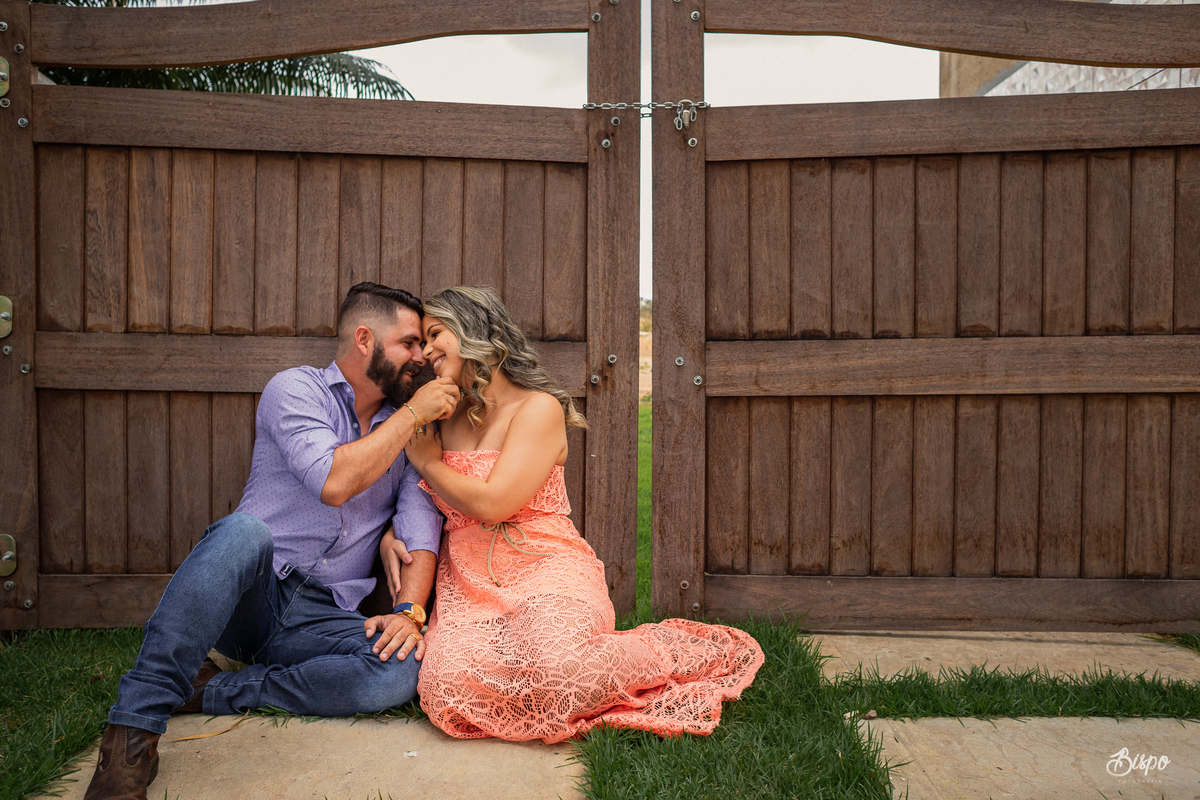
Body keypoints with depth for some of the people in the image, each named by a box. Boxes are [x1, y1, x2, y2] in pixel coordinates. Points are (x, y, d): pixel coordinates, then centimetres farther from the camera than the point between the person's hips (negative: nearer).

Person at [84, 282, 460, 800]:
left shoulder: (406, 430, 13)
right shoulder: (295, 389, -2)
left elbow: (421, 528, 2)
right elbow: (333, 481, -20)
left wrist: (409, 611, -15)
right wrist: (414, 413, -12)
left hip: (322, 617, 4)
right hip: (249, 598, -3)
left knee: (402, 672, -28)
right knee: (244, 531, -38)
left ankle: (215, 691, -14)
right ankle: (135, 728, -29)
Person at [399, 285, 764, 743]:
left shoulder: (539, 407, -3)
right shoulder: (447, 421, 19)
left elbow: (492, 502, -11)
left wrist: (428, 462, 5)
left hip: (545, 569, -4)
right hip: (468, 582, 5)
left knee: (551, 663, -36)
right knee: (451, 679, -29)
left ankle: (671, 651, -6)